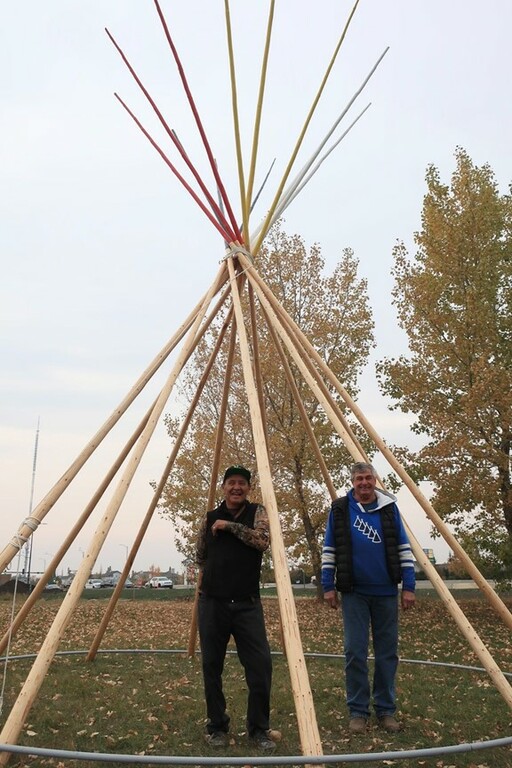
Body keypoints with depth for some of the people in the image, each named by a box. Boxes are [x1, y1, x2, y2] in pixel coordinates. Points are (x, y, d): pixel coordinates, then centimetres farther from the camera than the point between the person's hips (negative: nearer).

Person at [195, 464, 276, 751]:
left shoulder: (257, 512, 2)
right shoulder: (210, 518, 8)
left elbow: (264, 540, -17)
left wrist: (230, 526, -14)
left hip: (247, 604, -2)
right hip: (212, 603, 2)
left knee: (260, 664, -7)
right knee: (212, 667, 6)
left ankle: (259, 729, 11)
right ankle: (218, 727, 23)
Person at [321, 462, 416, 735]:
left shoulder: (389, 507, 1)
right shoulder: (340, 508, -1)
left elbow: (404, 548, 3)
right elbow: (329, 549, 3)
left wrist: (409, 586, -2)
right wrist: (328, 586, -1)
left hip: (386, 592, 1)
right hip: (354, 592, -1)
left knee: (387, 652, 7)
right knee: (355, 651, -1)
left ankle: (386, 710, 20)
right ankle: (358, 711, 12)